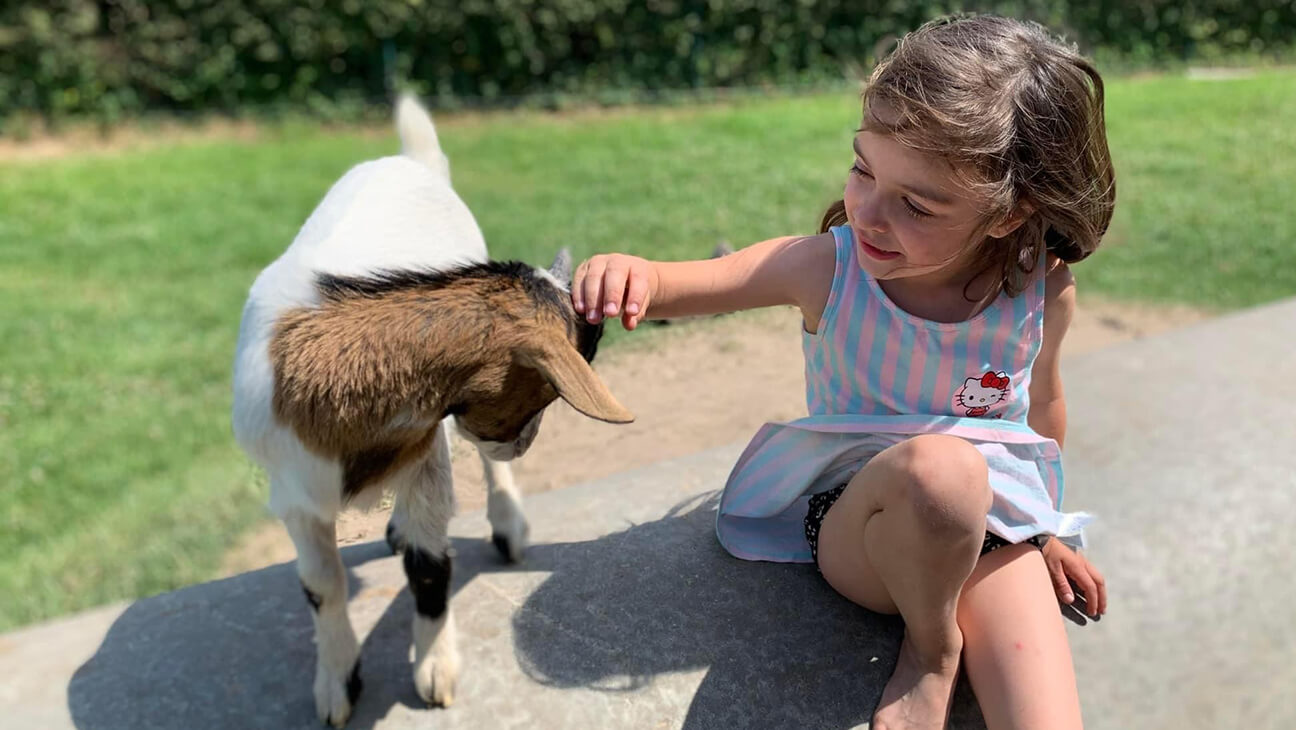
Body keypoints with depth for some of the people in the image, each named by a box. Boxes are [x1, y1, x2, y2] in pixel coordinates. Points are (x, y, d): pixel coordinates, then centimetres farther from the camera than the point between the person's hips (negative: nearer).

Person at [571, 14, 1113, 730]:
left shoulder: (1043, 295, -13)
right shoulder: (826, 267, -20)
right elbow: (675, 286, -17)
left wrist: (1044, 528, 19)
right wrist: (628, 270, -42)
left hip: (992, 526, 0)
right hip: (853, 525, 1)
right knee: (941, 463, -38)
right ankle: (930, 647, -10)